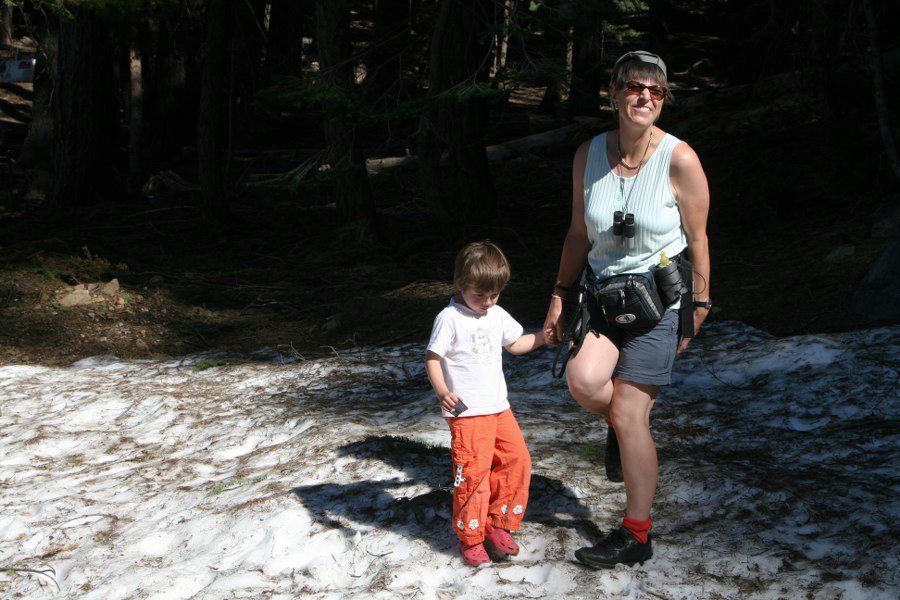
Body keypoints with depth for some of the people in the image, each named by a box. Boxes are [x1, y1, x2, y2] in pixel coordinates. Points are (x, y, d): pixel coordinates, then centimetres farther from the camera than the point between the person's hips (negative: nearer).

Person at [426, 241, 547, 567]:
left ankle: (497, 524, 21)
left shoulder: (497, 315, 10)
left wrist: (543, 337, 10)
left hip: (499, 406, 7)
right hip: (467, 412, -7)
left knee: (517, 459, 5)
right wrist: (442, 392, -27)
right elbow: (432, 359, -12)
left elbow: (516, 343, 25)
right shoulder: (449, 319, -11)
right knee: (473, 471, -9)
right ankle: (470, 537, 8)